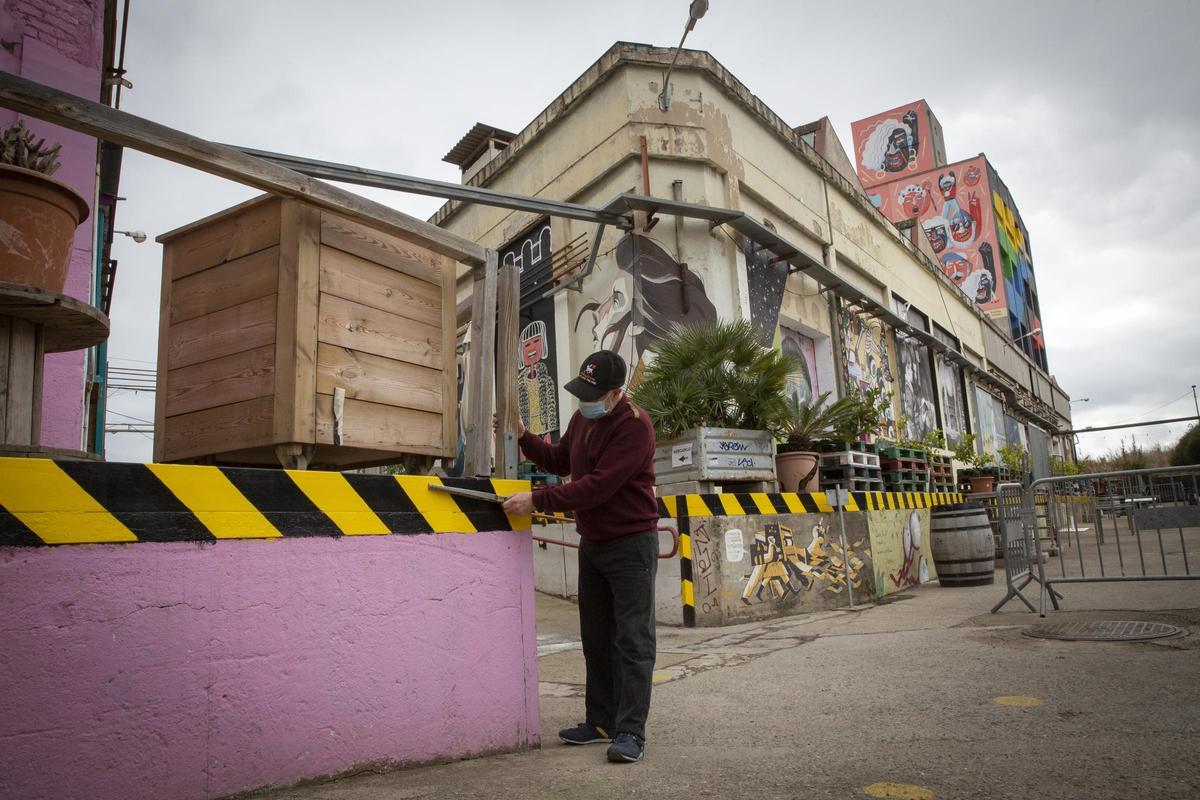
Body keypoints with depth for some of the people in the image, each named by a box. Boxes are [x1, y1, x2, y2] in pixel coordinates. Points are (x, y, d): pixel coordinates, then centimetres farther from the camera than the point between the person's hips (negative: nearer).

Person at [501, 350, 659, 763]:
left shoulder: (634, 425, -21)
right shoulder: (583, 418, 6)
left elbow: (597, 486, -27)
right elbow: (560, 461, 19)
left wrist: (536, 501, -25)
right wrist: (523, 436, 5)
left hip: (631, 544, -8)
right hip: (592, 543, 8)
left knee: (632, 640, -4)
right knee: (596, 638, 13)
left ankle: (631, 731, 3)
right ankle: (602, 721, 24)